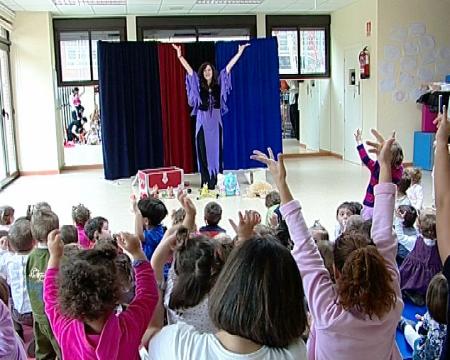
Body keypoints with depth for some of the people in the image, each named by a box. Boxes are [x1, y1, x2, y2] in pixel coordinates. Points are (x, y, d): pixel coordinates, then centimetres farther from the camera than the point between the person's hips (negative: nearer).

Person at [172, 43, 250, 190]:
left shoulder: (218, 83, 4)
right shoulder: (198, 84, 2)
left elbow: (229, 66, 4)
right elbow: (189, 69, -5)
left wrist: (240, 52, 4)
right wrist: (180, 56, -14)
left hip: (216, 120, 1)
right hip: (202, 120, -1)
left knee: (216, 149, 4)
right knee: (203, 150, 0)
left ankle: (216, 180, 9)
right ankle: (206, 181, 3)